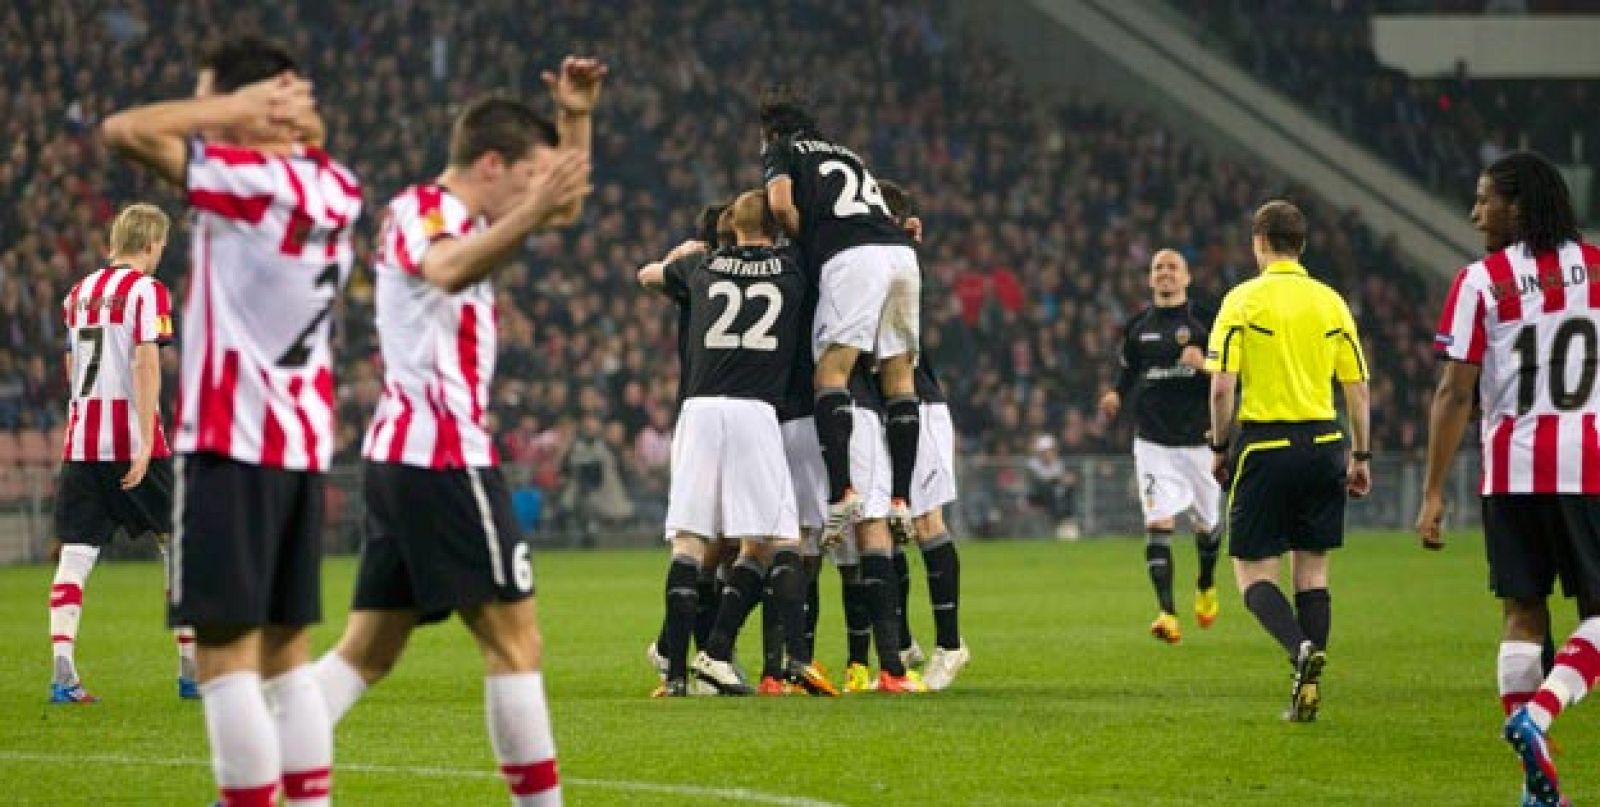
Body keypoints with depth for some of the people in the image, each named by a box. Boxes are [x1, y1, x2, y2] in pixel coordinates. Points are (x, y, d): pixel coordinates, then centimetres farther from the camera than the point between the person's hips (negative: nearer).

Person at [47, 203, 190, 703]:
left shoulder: (78, 293, 15)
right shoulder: (147, 291, -5)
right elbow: (146, 364, -14)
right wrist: (145, 443, -17)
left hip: (80, 440, 5)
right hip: (131, 441, -5)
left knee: (75, 556, 0)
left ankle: (63, 674, -12)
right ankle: (192, 670, 9)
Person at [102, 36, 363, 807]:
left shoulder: (246, 178, -14)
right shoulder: (334, 187, 8)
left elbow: (123, 130, -17)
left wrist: (234, 107, -9)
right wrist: (296, 122, 12)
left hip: (231, 442, -8)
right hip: (305, 442, 8)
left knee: (225, 650, -7)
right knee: (286, 648, 14)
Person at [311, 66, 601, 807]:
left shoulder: (455, 217, 20)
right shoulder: (421, 210, -10)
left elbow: (565, 205, 32)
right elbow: (449, 271, -35)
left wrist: (576, 116, 17)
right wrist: (532, 214, -51)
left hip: (402, 453, 10)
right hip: (442, 455, -10)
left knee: (368, 651, 7)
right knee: (513, 638, -7)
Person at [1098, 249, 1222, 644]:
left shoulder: (1205, 321, -1)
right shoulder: (1137, 326, 8)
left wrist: (1205, 364, -21)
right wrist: (1116, 397, -1)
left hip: (1199, 439, -1)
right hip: (1153, 441, 1)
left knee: (1206, 524, 14)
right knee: (1158, 523, -15)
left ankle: (1206, 587, 44)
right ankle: (1167, 614, -21)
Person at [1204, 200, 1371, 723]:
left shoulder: (1243, 300, -5)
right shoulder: (1330, 301, 6)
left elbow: (1222, 386, -11)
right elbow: (1357, 386, 6)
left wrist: (1219, 449, 1)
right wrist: (1360, 457, 13)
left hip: (1265, 446, -4)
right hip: (1323, 444, 4)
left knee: (1253, 572, 3)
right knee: (1312, 571, 12)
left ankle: (1302, 649, -23)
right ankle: (1309, 683, 8)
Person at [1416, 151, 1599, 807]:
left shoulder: (1481, 281, -1)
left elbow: (1455, 394, -3)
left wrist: (1433, 493, 0)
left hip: (1512, 469, 1)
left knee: (1523, 615, 9)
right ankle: (1535, 714, -20)